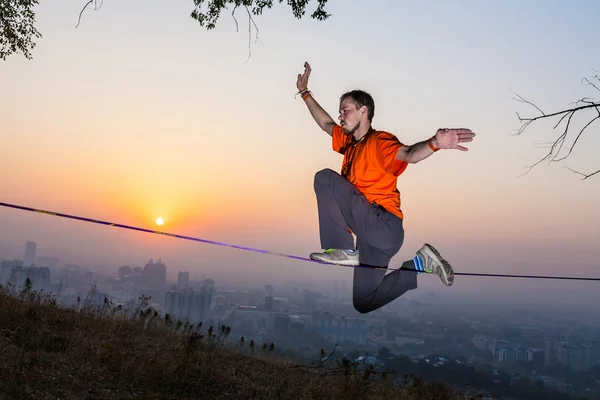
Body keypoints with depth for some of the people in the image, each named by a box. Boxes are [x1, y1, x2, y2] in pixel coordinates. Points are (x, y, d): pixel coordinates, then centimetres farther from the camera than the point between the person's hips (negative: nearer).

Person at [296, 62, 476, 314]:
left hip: (385, 225, -9)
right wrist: (304, 92, 37)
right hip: (370, 232, 9)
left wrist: (434, 143, -48)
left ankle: (344, 250, -16)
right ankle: (422, 263, 18)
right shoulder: (349, 143, 18)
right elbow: (325, 123, 34)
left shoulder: (379, 141, -7)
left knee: (326, 178, -17)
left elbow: (408, 154, -27)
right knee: (364, 303, 11)